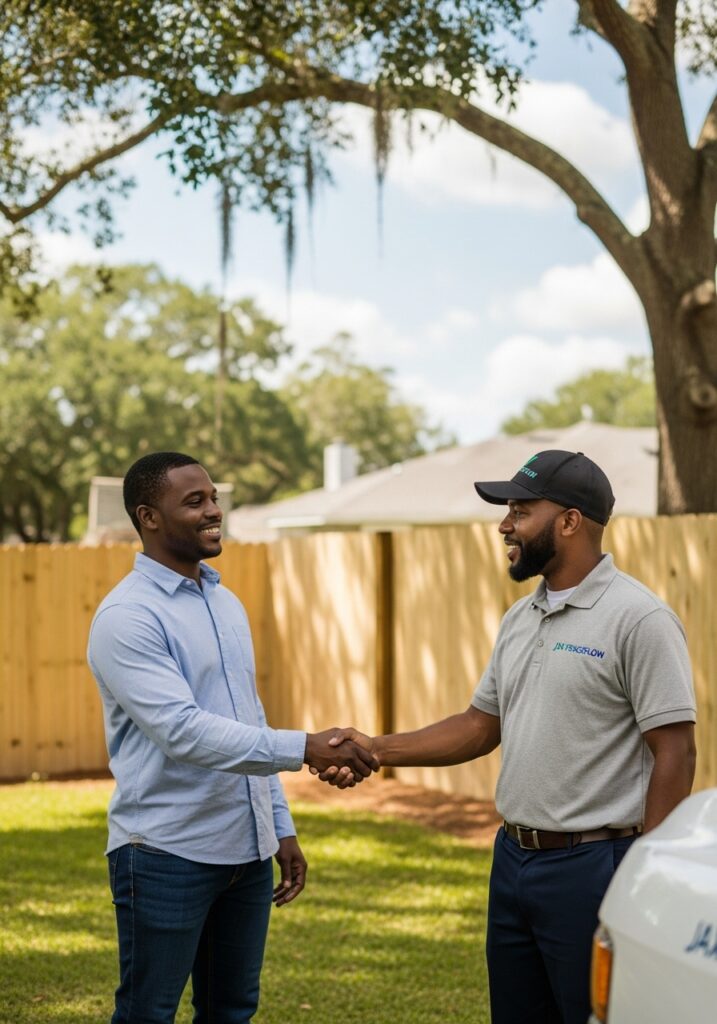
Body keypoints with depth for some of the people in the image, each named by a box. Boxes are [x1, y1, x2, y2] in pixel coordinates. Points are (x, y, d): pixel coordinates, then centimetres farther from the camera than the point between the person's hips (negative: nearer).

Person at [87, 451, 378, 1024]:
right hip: (166, 854, -7)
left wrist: (281, 826, 14)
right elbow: (183, 731, -25)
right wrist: (305, 749, -30)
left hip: (248, 850, 8)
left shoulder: (228, 604, 13)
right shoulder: (127, 616, -14)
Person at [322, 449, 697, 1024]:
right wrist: (379, 750, 6)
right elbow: (482, 727, 17)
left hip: (592, 866, -8)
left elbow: (674, 753, -15)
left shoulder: (639, 619, -13)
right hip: (513, 861, 8)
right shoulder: (520, 619, 12)